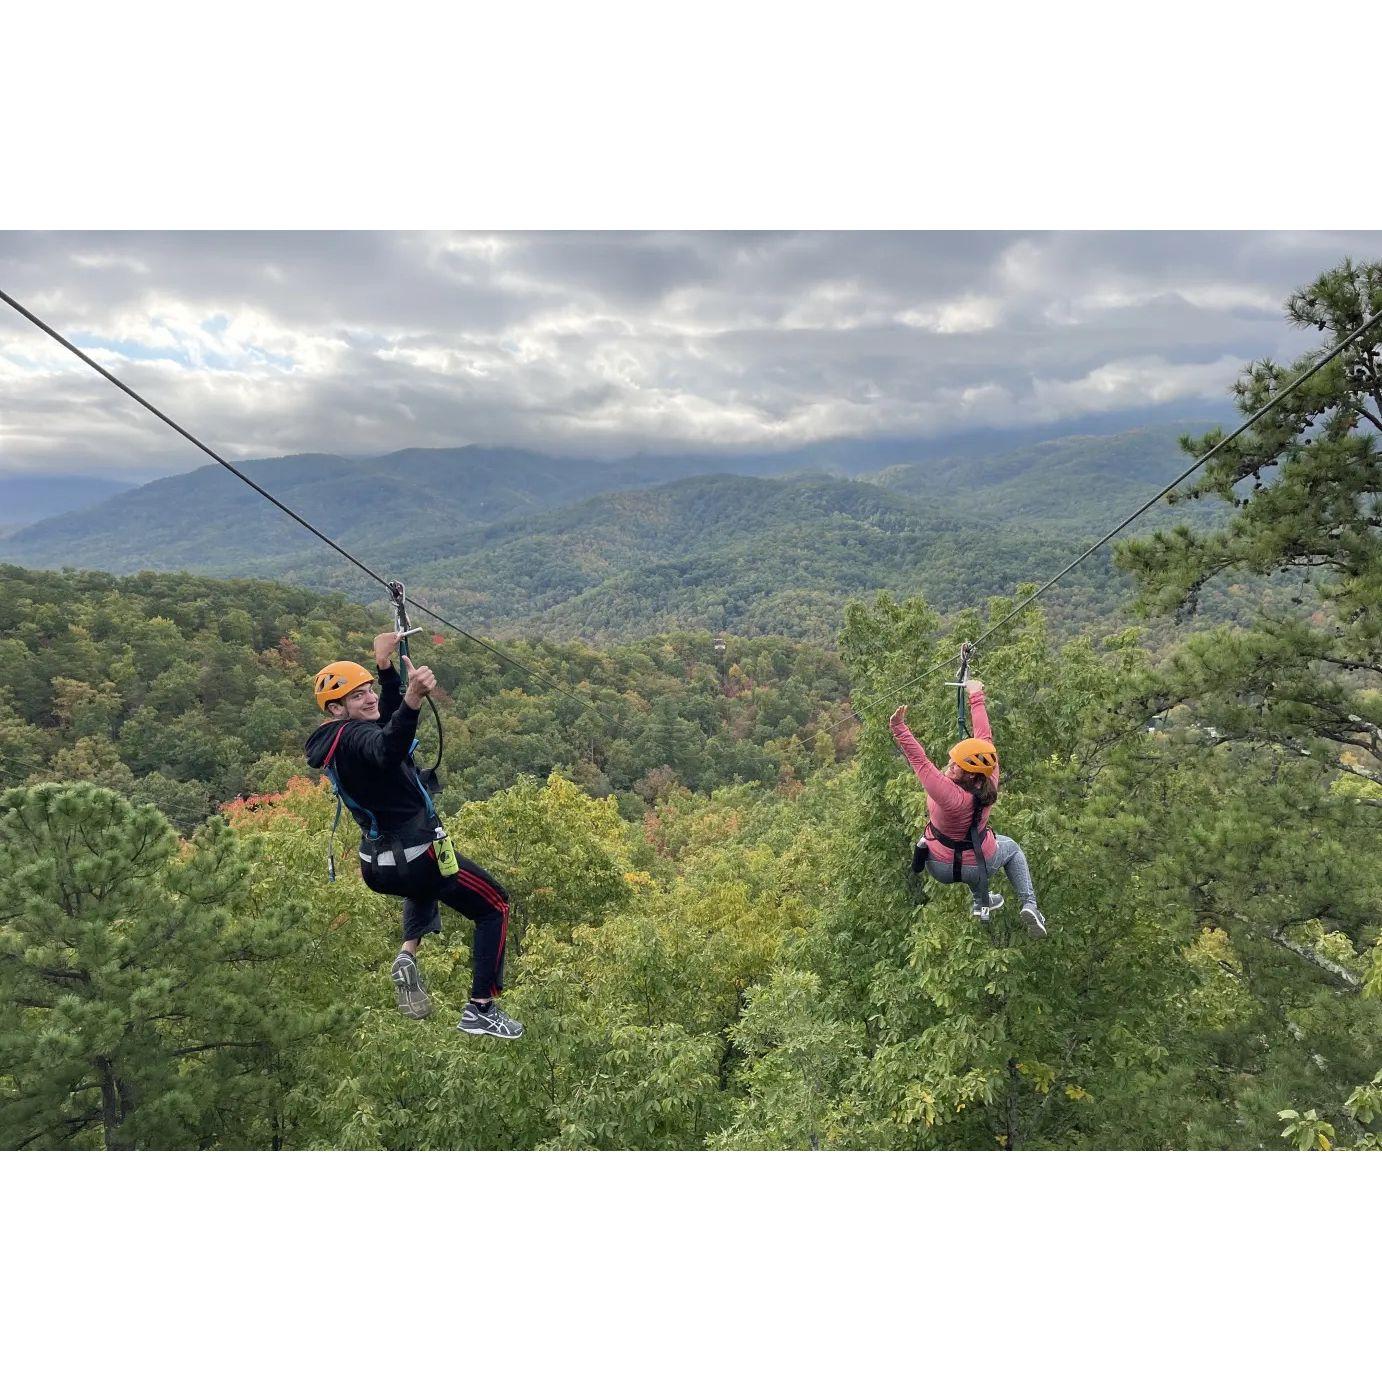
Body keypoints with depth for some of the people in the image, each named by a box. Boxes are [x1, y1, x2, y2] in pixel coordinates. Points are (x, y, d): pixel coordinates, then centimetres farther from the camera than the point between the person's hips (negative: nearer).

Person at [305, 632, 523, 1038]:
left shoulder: (336, 739, 8)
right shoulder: (353, 737, -21)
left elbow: (387, 724, 24)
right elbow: (388, 750, -47)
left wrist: (384, 666, 17)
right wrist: (413, 699, -63)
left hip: (377, 865, 9)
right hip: (415, 856, -9)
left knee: (425, 887, 42)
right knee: (494, 908, 8)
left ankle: (408, 955, 18)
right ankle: (480, 1011, 4)